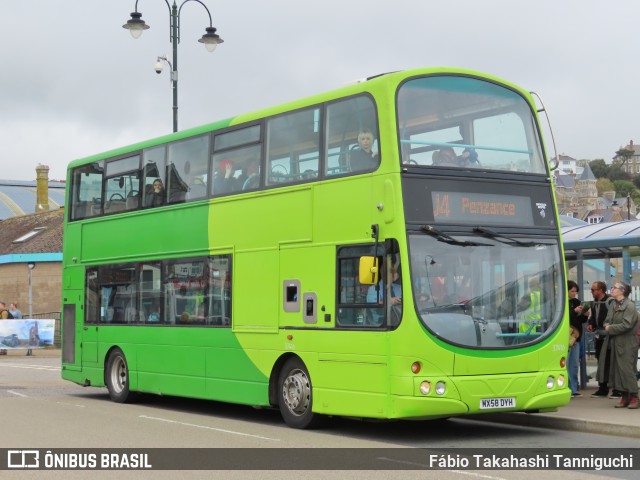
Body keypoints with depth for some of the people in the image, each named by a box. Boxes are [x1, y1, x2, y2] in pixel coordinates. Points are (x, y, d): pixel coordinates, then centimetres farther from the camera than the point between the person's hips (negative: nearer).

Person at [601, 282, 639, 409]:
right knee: (617, 369, 7)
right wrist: (607, 326, -6)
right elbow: (607, 321, 17)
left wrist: (610, 328, -12)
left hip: (627, 344, -8)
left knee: (627, 369, -8)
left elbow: (626, 325, -19)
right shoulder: (613, 305, 13)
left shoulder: (629, 306, -11)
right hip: (615, 342, 8)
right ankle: (624, 397, 14)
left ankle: (634, 397, -1)